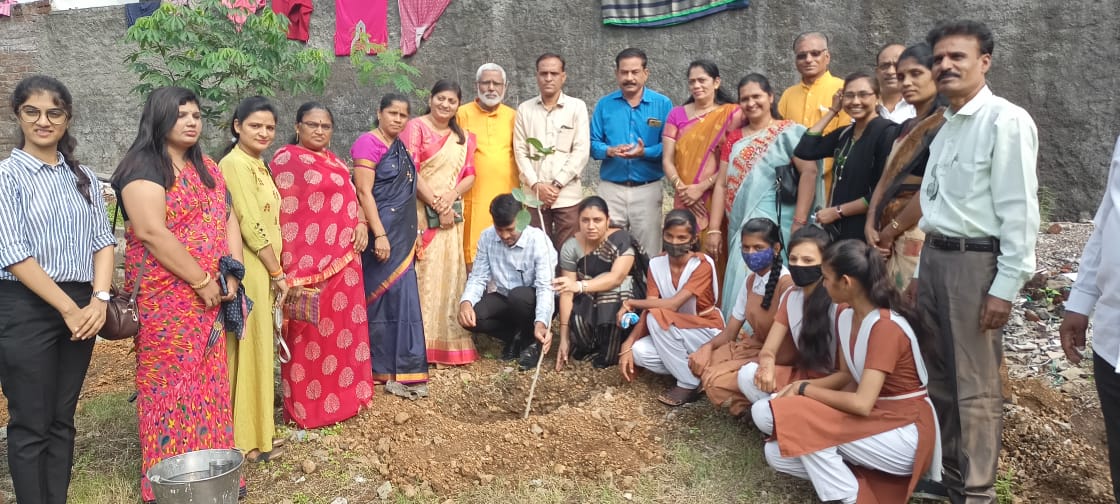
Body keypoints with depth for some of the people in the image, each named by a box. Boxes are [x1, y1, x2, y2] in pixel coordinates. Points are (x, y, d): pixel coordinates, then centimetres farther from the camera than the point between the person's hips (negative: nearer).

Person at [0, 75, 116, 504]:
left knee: (62, 421, 12)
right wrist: (68, 309, -14)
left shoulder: (83, 178, 11)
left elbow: (103, 240, 6)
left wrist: (99, 299, -9)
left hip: (81, 308, 5)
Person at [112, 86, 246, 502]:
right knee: (172, 383, 0)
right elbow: (153, 233, -19)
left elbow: (228, 218, 12)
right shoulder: (144, 167, -10)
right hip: (166, 299, -7)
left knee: (208, 382, 11)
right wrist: (203, 280, -16)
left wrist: (232, 273, -1)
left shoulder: (206, 168, 14)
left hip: (208, 296, 7)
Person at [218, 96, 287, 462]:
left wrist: (274, 270, 14)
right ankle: (247, 439, 9)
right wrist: (277, 272, -13)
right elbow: (250, 224, -20)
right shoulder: (234, 163, -15)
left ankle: (254, 430, 26)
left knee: (257, 348, 15)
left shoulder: (257, 164, 14)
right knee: (247, 349, -2)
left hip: (262, 268, 9)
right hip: (249, 268, -9)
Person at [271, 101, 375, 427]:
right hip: (309, 260, -7)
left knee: (342, 327, 13)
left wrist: (361, 224, 1)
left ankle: (341, 397, 26)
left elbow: (349, 197, 22)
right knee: (311, 333, 0)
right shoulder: (286, 159, -6)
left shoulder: (333, 160, 17)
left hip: (343, 257, 7)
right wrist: (293, 264, -18)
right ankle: (308, 407, 12)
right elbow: (285, 213, -12)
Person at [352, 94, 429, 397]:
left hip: (402, 233, 8)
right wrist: (380, 235, -21)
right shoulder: (368, 143, -10)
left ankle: (399, 369, 15)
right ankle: (383, 369, 8)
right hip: (381, 232, -8)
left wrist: (413, 232, 18)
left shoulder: (400, 146, 14)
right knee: (384, 297, -2)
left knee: (402, 297, 8)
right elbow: (364, 192, -17)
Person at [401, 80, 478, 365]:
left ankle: (448, 341, 15)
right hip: (421, 213, -5)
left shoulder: (463, 137, 17)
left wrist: (451, 195, -9)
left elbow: (469, 175, 11)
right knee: (422, 273, -7)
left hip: (452, 215, 5)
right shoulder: (415, 127, -1)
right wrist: (437, 205, -12)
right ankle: (420, 344, -1)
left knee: (450, 273, 6)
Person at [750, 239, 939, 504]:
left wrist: (805, 390, -15)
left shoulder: (886, 327, -24)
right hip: (874, 420, 8)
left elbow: (861, 403, -28)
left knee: (799, 420, -24)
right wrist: (799, 385, -6)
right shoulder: (844, 314, 4)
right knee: (777, 453, -6)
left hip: (905, 432, -8)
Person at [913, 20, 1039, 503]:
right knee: (938, 377, 16)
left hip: (976, 261, -8)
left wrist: (1006, 286, -18)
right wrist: (920, 267, 16)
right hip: (935, 257, 8)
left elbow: (1020, 210, -15)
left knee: (974, 387, 1)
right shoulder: (945, 126, 14)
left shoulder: (1005, 120, -11)